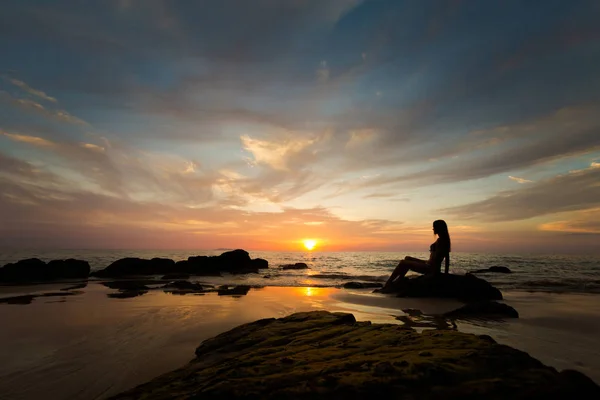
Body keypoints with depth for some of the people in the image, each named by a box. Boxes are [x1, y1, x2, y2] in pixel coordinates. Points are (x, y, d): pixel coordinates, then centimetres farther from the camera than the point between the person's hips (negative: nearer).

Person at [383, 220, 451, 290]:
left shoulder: (440, 240, -16)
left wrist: (434, 271, -20)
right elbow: (447, 258, 16)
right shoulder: (445, 240, 13)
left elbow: (436, 257, -23)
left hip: (430, 268, -11)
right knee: (407, 258, 19)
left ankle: (388, 284, -1)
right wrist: (446, 272, 18)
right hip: (430, 265, 11)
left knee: (403, 263, -8)